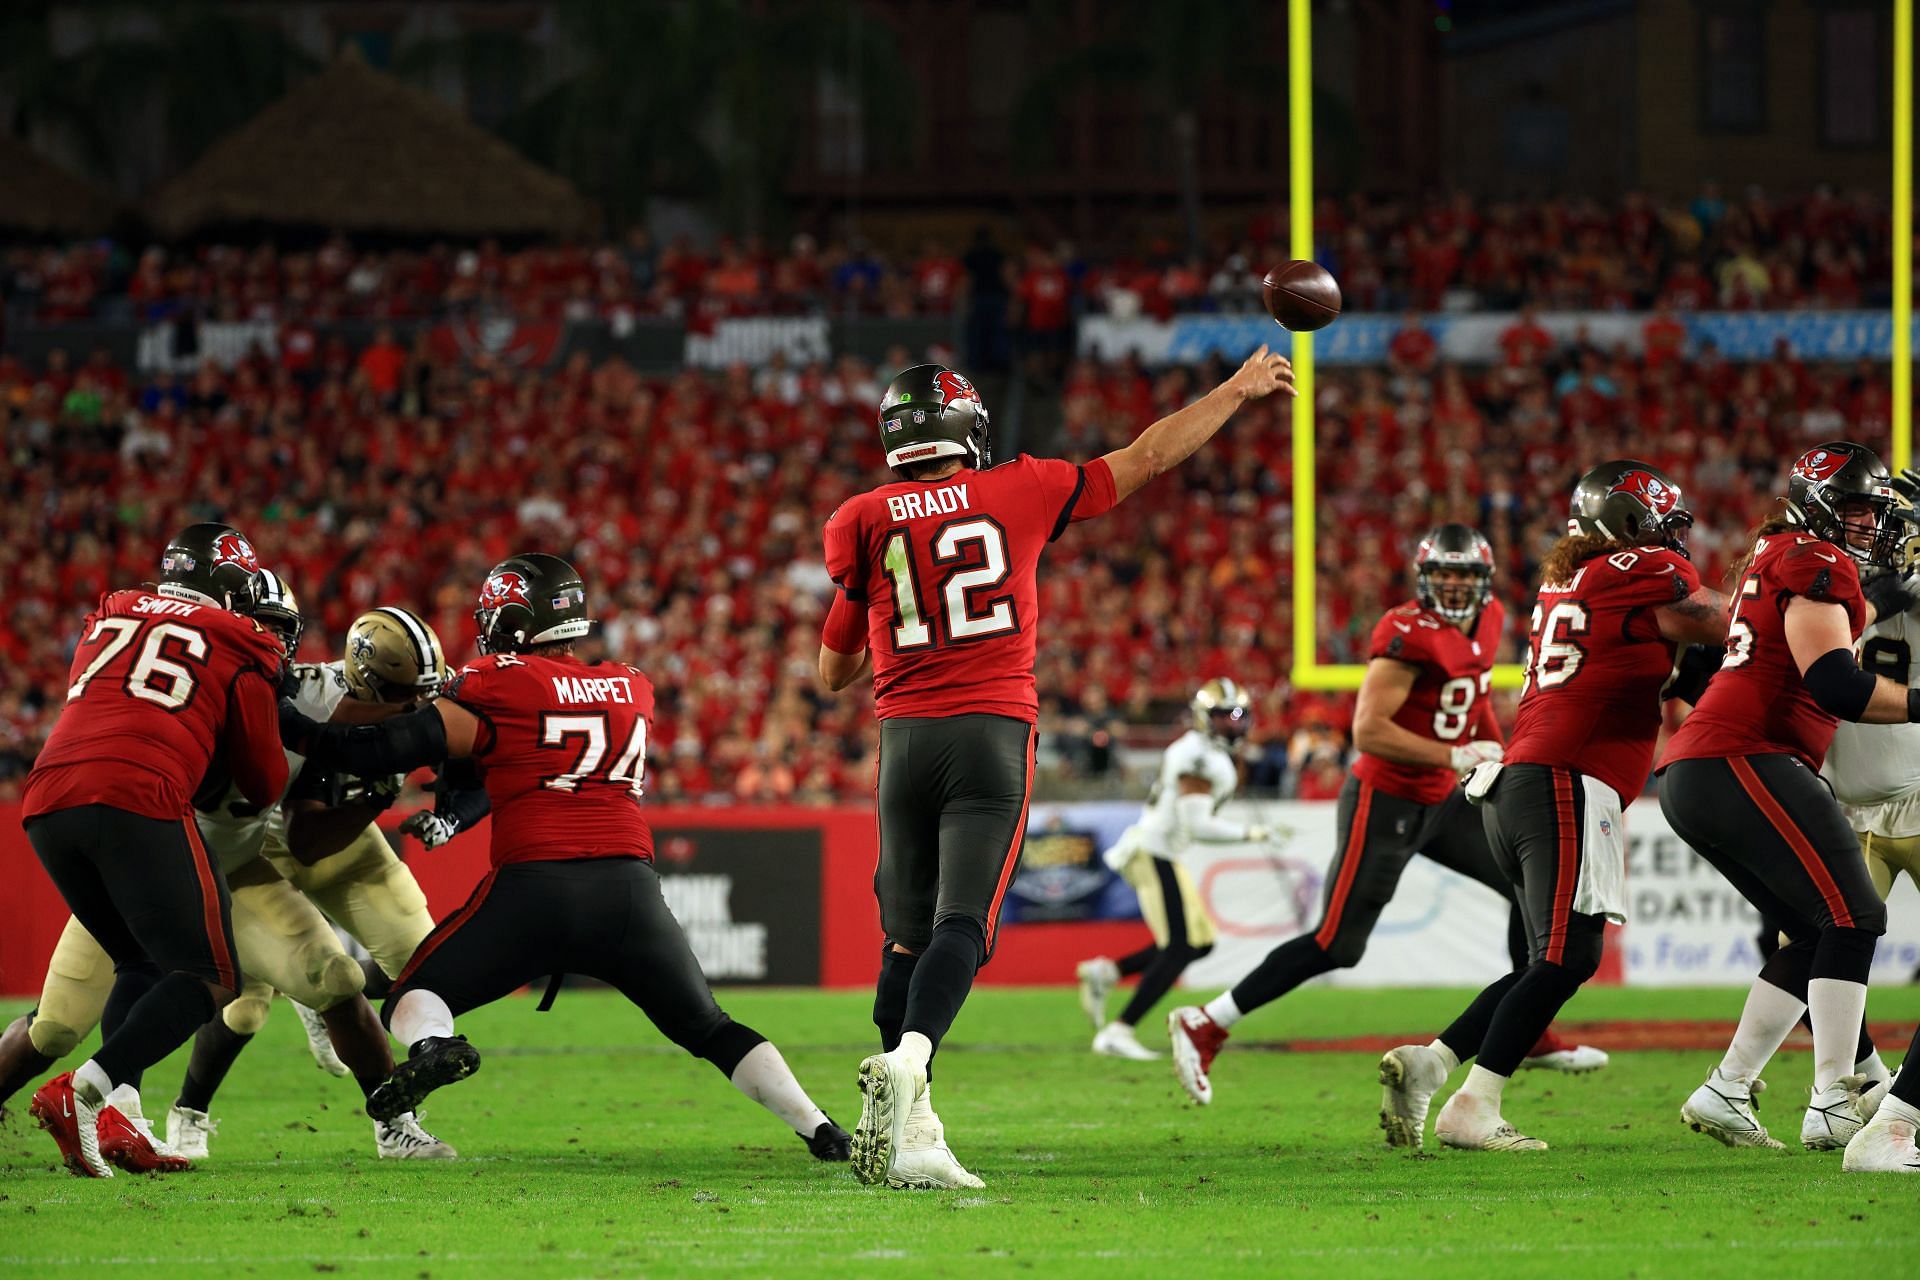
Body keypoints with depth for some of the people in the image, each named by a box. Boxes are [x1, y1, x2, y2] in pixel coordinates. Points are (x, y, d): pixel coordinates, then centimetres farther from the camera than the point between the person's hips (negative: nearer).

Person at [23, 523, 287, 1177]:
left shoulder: (106, 621, 27)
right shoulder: (239, 651, 13)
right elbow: (266, 782, 19)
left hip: (46, 804, 6)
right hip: (138, 802, -6)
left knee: (147, 966, 22)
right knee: (210, 979, 1)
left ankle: (118, 1119, 3)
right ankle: (82, 1093, -18)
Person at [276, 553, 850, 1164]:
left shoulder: (496, 686, 3)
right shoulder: (632, 690, 19)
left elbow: (387, 751, 2)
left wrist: (290, 728, 15)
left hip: (535, 888, -4)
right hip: (629, 882, 4)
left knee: (416, 998, 8)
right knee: (709, 1029, 20)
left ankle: (432, 1047, -26)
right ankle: (821, 1132, 8)